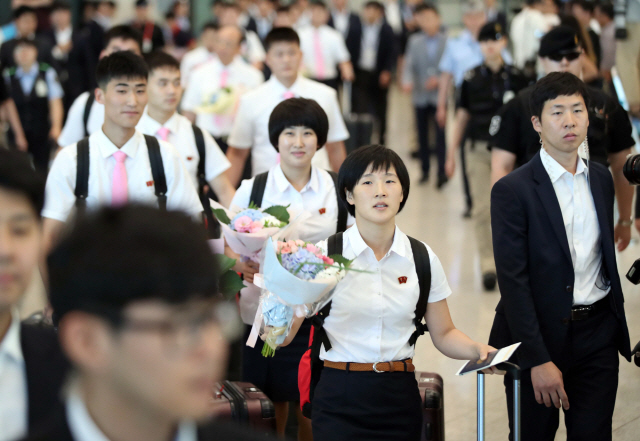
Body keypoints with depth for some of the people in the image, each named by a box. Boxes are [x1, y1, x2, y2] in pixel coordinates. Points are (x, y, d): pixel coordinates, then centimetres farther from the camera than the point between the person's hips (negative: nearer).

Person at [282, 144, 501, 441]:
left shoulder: (422, 258, 3)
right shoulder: (325, 254, -4)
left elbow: (443, 334, 10)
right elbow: (282, 336, -8)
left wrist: (477, 350, -10)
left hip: (400, 400, 2)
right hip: (340, 403, -2)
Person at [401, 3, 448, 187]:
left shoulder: (447, 42, -3)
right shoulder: (414, 41, 5)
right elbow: (408, 64, -3)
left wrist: (439, 80, -17)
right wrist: (407, 80, -21)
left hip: (439, 95, -3)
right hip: (420, 96, 3)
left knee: (440, 134, -6)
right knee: (422, 134, 10)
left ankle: (442, 172, -2)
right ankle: (425, 170, 20)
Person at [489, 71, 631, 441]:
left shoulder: (601, 179, 8)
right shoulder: (513, 190, -11)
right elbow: (513, 281, -14)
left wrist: (618, 321, 13)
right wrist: (538, 360, -18)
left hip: (597, 334, 4)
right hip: (539, 337, -4)